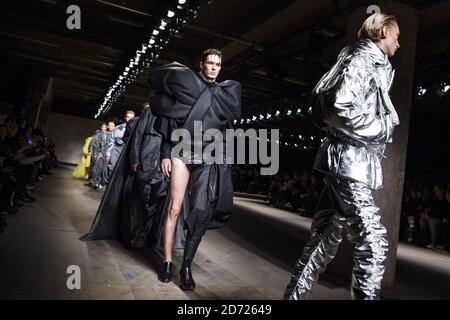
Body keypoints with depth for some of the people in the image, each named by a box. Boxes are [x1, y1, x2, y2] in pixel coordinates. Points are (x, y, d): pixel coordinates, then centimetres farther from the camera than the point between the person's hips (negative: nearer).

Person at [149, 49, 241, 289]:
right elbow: (170, 121, 3)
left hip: (207, 157, 2)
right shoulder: (185, 83, 8)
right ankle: (167, 262, 11)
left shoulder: (225, 92, 15)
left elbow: (226, 125, 13)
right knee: (174, 208, -2)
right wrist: (165, 154, -4)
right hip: (181, 152, -1)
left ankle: (186, 267, 4)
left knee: (200, 211, -7)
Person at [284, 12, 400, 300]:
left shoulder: (374, 64, 24)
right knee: (373, 241, -10)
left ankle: (295, 294, 21)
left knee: (326, 238, 12)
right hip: (349, 161, -10)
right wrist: (384, 128, -10)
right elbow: (341, 106, -22)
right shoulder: (364, 58, -5)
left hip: (352, 162, 10)